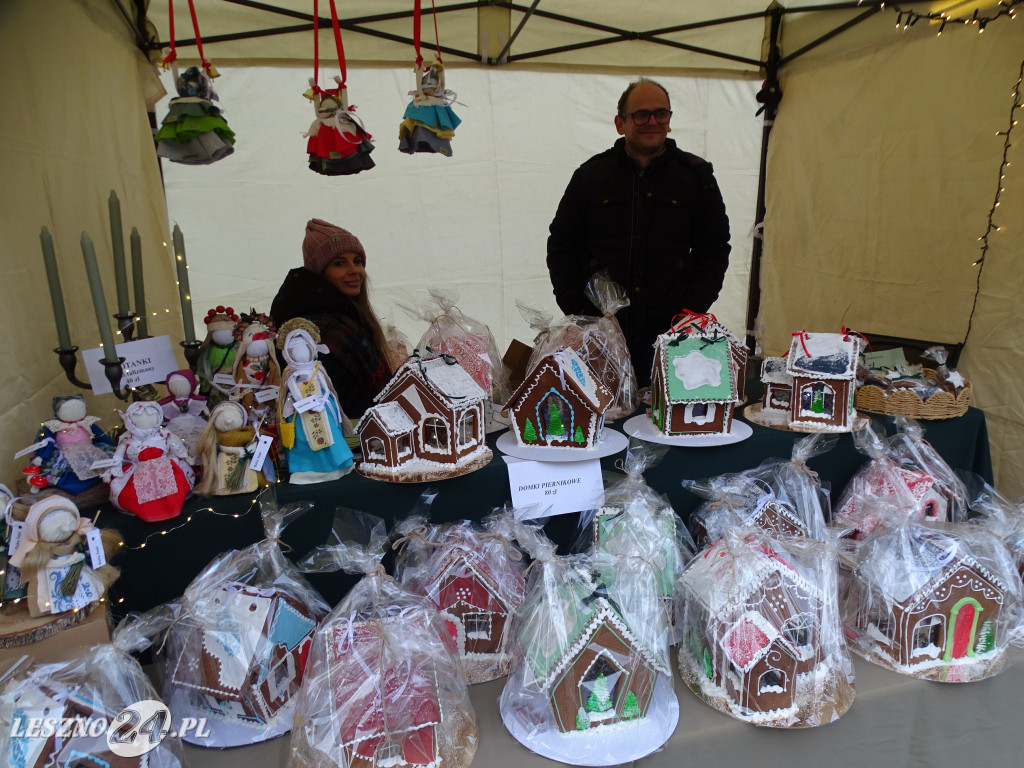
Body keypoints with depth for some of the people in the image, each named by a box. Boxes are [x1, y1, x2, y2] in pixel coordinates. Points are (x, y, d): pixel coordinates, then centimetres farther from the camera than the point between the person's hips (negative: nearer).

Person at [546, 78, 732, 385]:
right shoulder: (591, 175, 6)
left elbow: (714, 250, 11)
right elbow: (561, 245, 10)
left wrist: (691, 311, 0)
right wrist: (574, 309, 1)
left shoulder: (696, 176, 8)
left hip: (669, 335, 0)